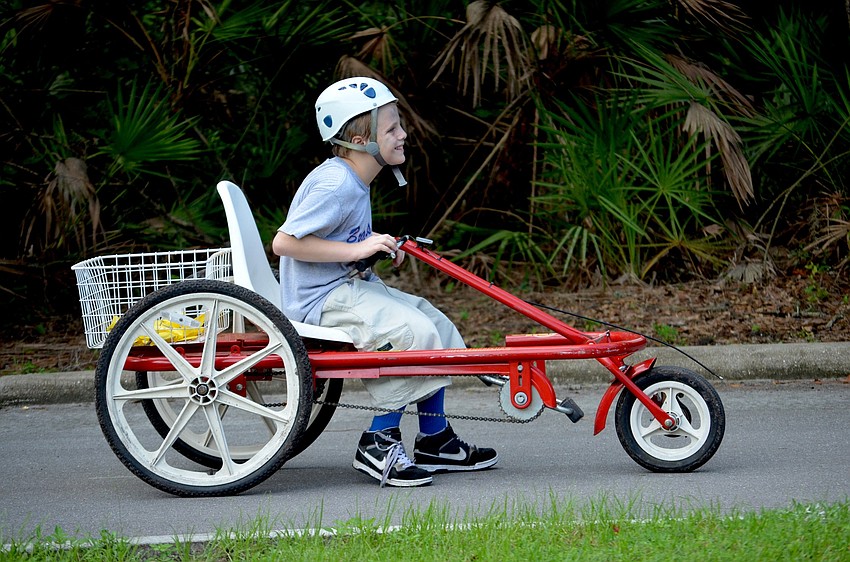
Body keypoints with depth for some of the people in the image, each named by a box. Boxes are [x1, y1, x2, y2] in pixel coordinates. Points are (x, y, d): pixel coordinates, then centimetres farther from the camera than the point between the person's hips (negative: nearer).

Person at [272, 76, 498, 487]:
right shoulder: (336, 185, -20)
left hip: (349, 287, 11)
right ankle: (378, 443, -16)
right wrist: (357, 250, -24)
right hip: (322, 300, -11)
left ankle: (434, 441, 15)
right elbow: (284, 241, -25)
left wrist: (378, 245, 8)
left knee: (436, 324, 7)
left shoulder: (353, 181, 12)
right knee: (413, 331, -25)